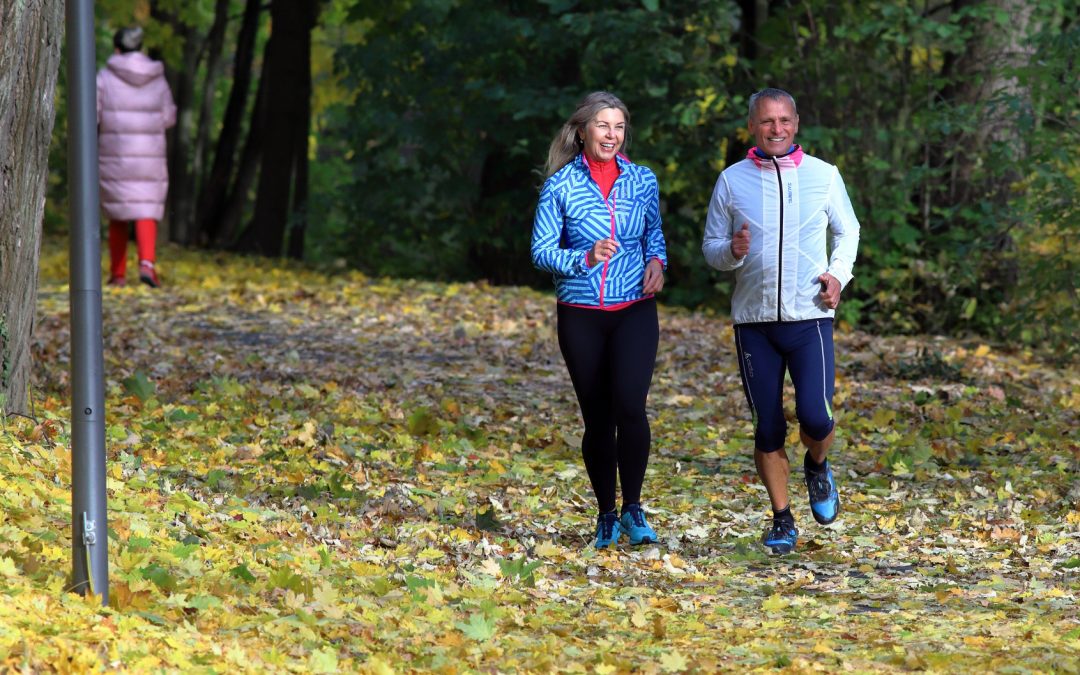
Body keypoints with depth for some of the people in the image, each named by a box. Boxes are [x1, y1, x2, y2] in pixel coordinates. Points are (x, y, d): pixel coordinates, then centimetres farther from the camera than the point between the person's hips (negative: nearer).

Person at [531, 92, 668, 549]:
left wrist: (657, 262, -1)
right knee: (597, 417, 3)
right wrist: (586, 259, -20)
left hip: (634, 311, 0)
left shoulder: (642, 181, 6)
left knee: (629, 404, -18)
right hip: (581, 315, 0)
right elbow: (541, 250, -3)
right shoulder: (561, 185, -2)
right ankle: (606, 516, 18)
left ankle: (633, 509, -4)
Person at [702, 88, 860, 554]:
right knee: (767, 428, 2)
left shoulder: (824, 175, 3)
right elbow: (710, 247, 9)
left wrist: (839, 274, 0)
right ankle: (782, 523, 15)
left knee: (815, 416, -13)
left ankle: (817, 467, 21)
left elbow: (847, 231, 18)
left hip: (810, 318, -1)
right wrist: (732, 251, -14)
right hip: (753, 320, 1)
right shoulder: (732, 180, 3)